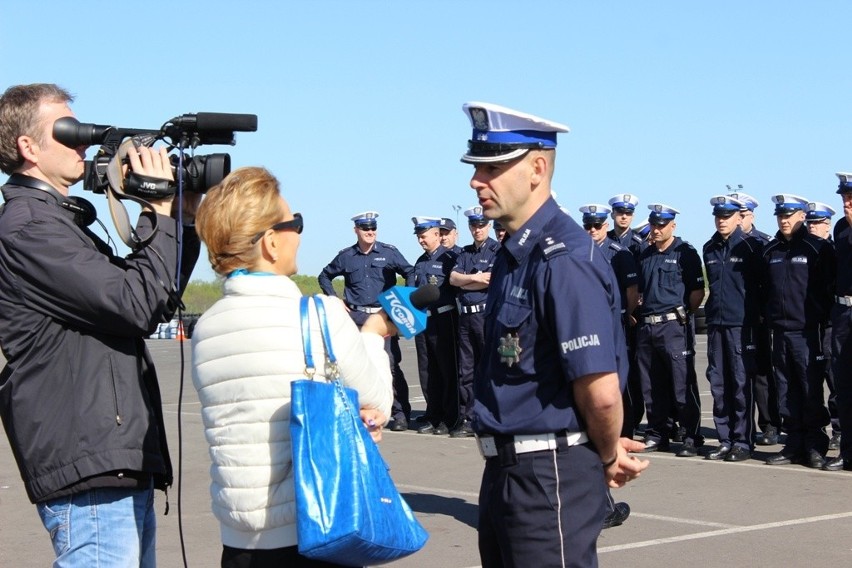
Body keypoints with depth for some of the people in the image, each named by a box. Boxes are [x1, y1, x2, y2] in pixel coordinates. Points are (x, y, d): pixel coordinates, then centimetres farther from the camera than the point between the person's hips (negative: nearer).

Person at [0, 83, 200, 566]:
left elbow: (159, 305, 20)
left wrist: (187, 219, 11)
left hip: (122, 465, 10)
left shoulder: (59, 221, 19)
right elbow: (138, 305, -18)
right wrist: (161, 211, -7)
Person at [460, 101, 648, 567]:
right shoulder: (513, 253, 11)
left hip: (550, 474, -9)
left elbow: (601, 392, -23)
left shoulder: (563, 261, -20)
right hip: (505, 467, 10)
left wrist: (608, 457, -5)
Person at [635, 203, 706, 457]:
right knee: (651, 386, 10)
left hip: (674, 324, -7)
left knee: (683, 384, -6)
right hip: (646, 326, 7)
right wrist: (640, 313, 13)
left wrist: (682, 313, -3)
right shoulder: (645, 255, 16)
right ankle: (657, 433, 18)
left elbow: (697, 292, -4)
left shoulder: (685, 253, -3)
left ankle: (692, 437, -2)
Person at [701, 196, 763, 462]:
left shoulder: (751, 246, -3)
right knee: (718, 384, 6)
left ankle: (743, 442, 2)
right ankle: (725, 440, 14)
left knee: (741, 385, -3)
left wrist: (757, 315, -1)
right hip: (716, 324, 5)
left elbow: (763, 285, 0)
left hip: (741, 325, -5)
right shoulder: (709, 249, 13)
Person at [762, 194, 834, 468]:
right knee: (787, 391, 8)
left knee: (812, 391, -2)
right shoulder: (770, 251, 13)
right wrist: (770, 316, 11)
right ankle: (794, 443, 14)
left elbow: (829, 288, -5)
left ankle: (815, 447, 4)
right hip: (780, 331, 5)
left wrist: (823, 321, -9)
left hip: (808, 331, -5)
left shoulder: (818, 248, -3)